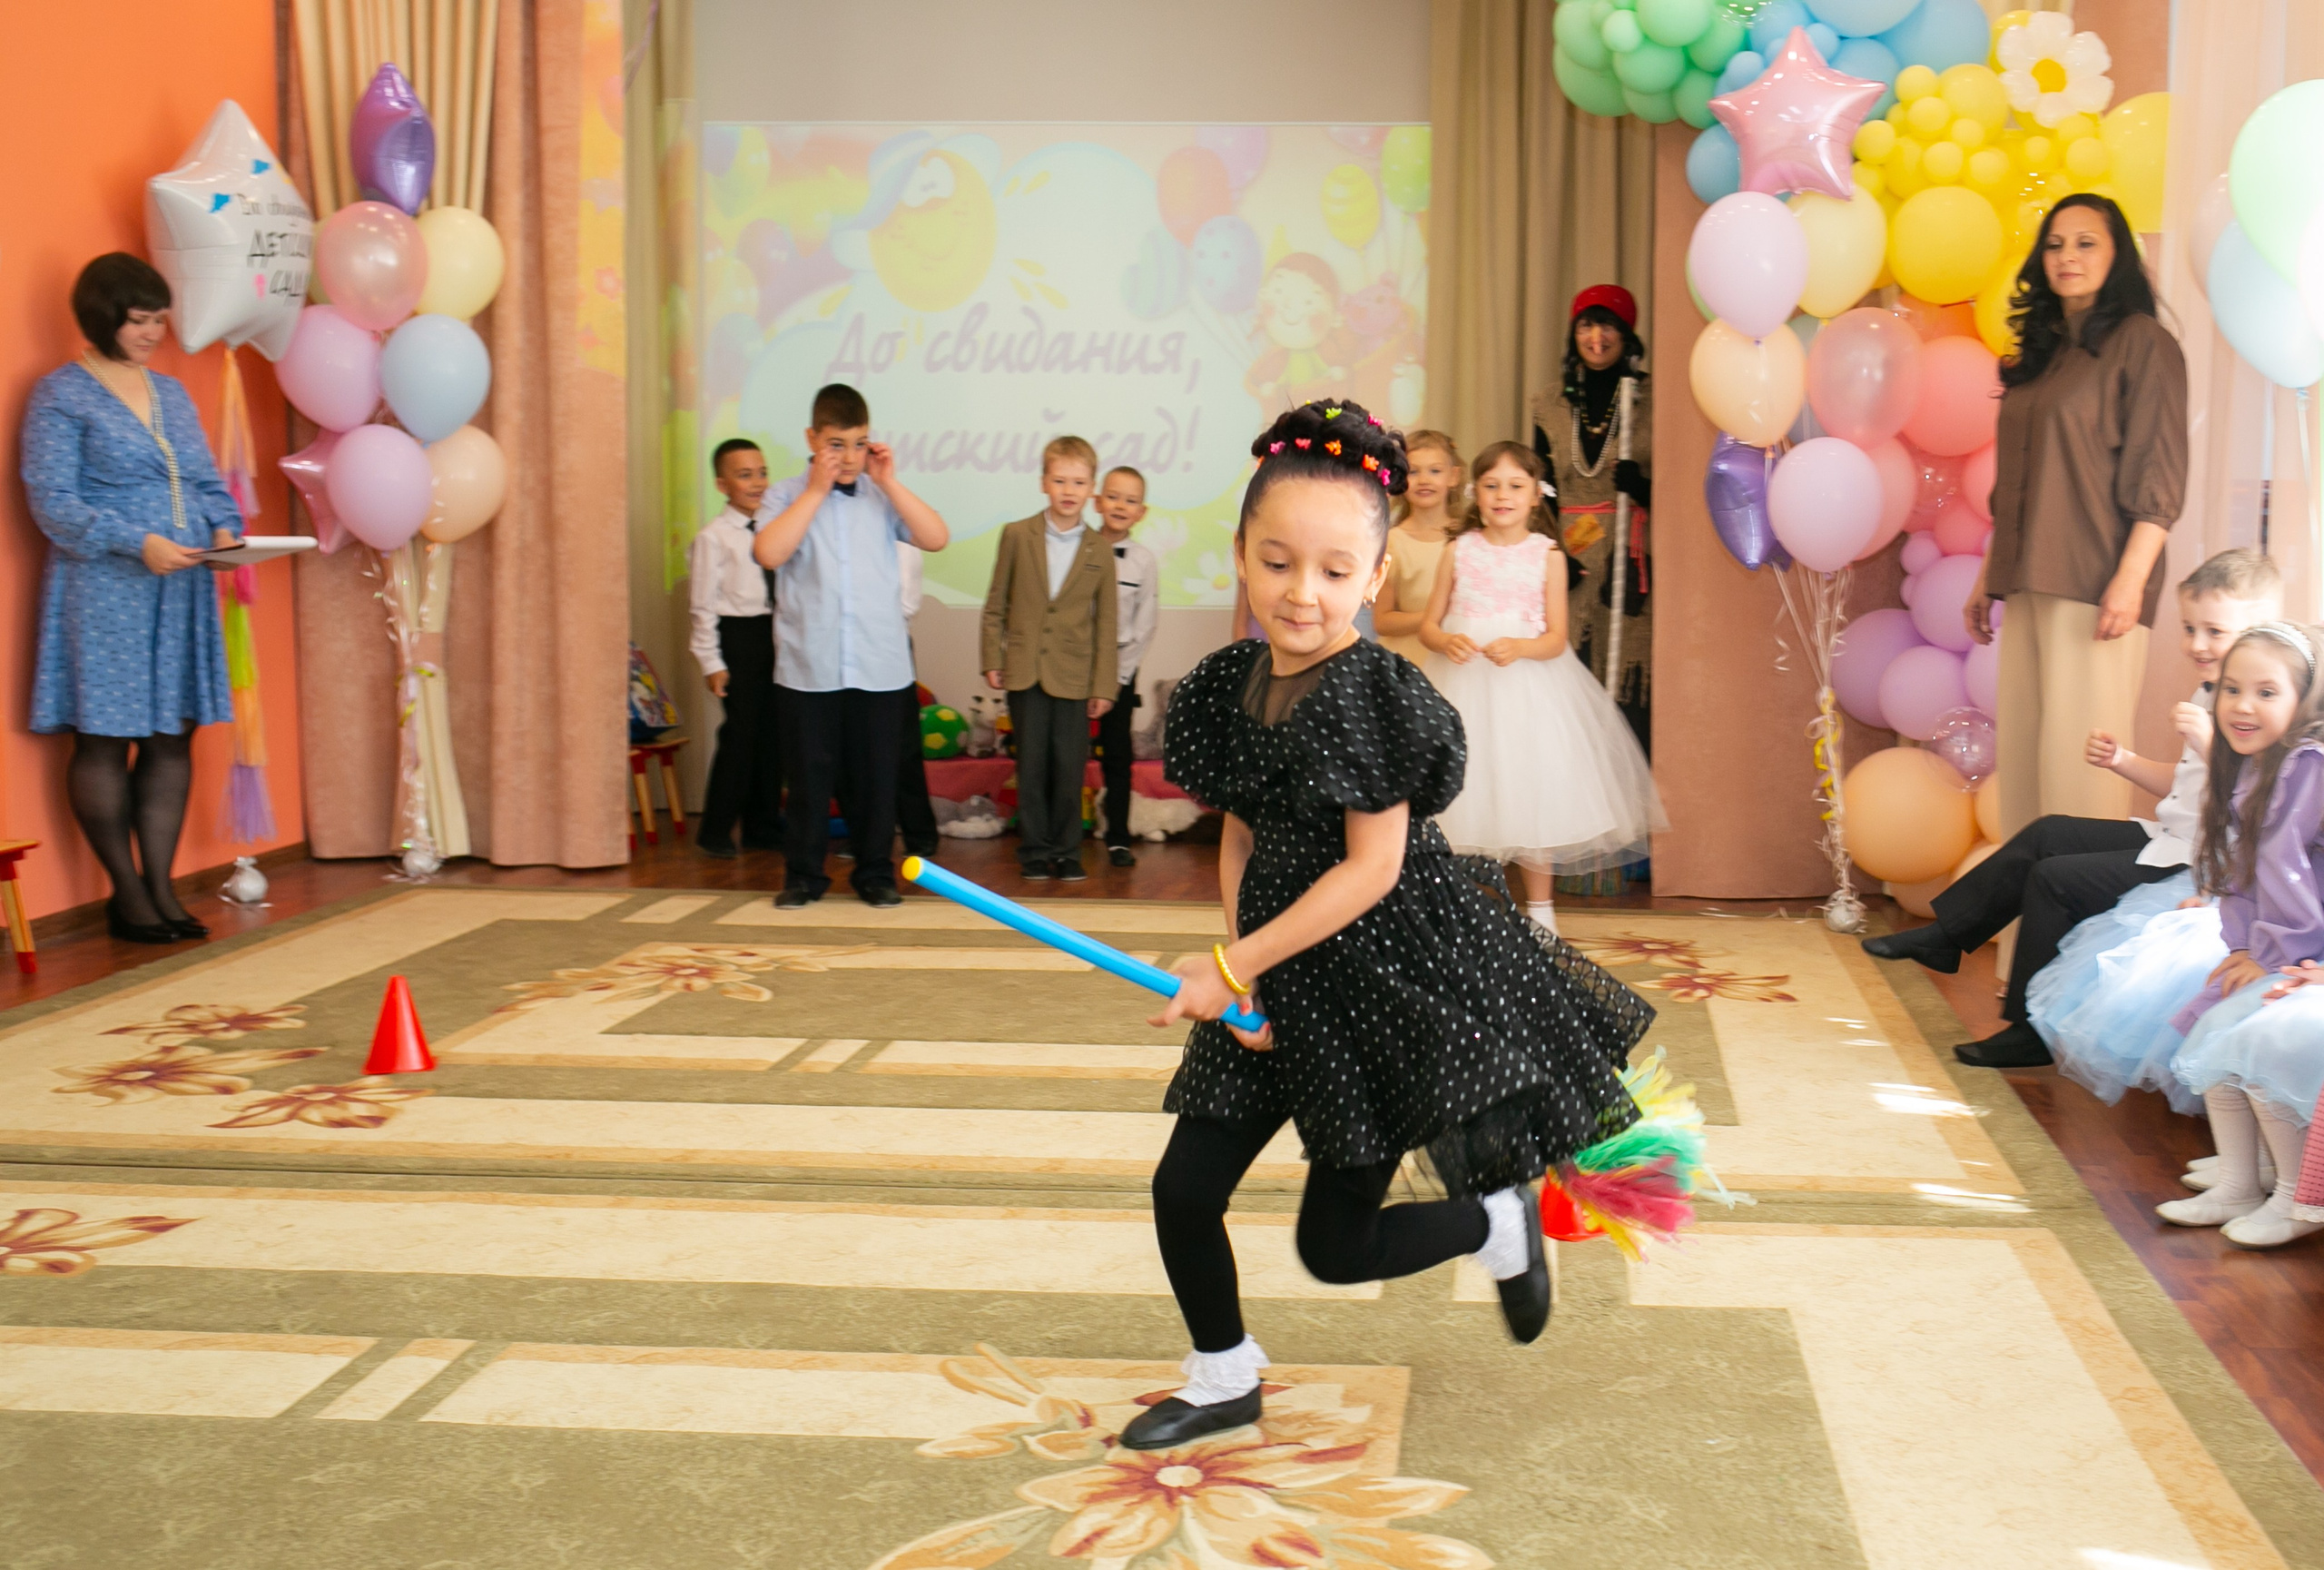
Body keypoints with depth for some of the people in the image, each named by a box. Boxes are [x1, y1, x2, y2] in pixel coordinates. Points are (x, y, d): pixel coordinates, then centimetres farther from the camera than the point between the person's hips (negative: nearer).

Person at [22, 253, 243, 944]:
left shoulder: (172, 392, 17)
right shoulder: (61, 395, -3)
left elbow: (208, 480, 19)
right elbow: (52, 501, -10)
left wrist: (225, 526, -2)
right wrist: (137, 543, -21)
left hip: (182, 590, 6)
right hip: (105, 594, -6)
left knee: (173, 737, 5)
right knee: (104, 740, -2)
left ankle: (160, 886, 12)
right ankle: (127, 894, 6)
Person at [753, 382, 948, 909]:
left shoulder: (882, 496, 7)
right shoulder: (788, 496, 3)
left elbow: (936, 538, -4)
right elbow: (769, 553, -15)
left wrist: (889, 483, -6)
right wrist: (817, 489, -11)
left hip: (879, 666, 1)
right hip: (808, 667, -1)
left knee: (877, 775, 7)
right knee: (809, 775, 5)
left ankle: (875, 874, 20)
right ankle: (803, 876, 17)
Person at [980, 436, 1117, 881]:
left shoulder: (1099, 551, 3)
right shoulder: (1017, 536, 2)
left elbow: (1105, 622, 4)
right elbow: (995, 604, 6)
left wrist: (1104, 685, 1)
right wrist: (992, 660, 1)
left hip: (1074, 677, 0)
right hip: (1025, 672, 0)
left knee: (1070, 768, 3)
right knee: (1030, 766, 5)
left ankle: (1066, 852, 15)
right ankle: (1034, 850, 15)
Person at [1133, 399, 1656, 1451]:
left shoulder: (1372, 695, -20)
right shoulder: (1228, 685, 0)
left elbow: (1370, 868, -20)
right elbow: (1241, 837, 8)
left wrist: (1232, 966, -17)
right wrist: (1236, 971, -6)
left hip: (1384, 976, -6)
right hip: (1278, 976, 7)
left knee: (1333, 1245, 2)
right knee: (1183, 1189, 5)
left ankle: (1499, 1223, 30)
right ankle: (1224, 1380, 29)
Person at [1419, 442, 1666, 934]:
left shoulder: (1547, 555, 0)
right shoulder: (1459, 552, 3)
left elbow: (1556, 638, -3)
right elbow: (1428, 625, 5)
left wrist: (1520, 648, -22)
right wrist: (1447, 642, -17)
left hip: (1526, 688, -1)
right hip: (1463, 688, 1)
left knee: (1530, 795, 2)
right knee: (1459, 795, 1)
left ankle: (1540, 908, 16)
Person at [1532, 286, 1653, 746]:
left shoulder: (1651, 404, 3)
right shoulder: (1551, 405, 11)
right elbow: (1542, 492, 12)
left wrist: (1641, 486, -17)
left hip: (1632, 567, -2)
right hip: (1571, 565, 2)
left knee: (1630, 699, -7)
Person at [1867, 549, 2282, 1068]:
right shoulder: (2209, 696, 11)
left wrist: (2208, 745, -38)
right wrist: (2123, 761, 11)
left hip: (2193, 867, -10)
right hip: (2168, 837, 10)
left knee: (2054, 878, -10)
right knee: (2047, 835, 11)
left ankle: (2033, 1032, 2)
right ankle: (1945, 937, 18)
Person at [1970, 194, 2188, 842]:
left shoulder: (2141, 342, -2)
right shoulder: (2040, 351, 20)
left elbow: (2159, 473, -9)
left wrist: (2130, 578, -18)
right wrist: (1988, 577, 18)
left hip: (2094, 586, -8)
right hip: (2027, 585, 8)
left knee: (2079, 758, -10)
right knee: (2021, 754, 5)